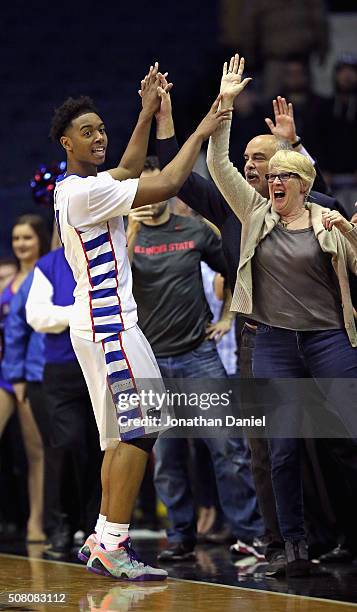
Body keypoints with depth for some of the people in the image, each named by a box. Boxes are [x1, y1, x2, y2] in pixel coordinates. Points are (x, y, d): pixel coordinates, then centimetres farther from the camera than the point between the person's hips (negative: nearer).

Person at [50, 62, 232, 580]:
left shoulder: (72, 188, 15)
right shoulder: (85, 191, -16)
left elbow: (128, 171, 32)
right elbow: (166, 185, -17)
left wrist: (147, 115, 26)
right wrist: (200, 133, -5)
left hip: (97, 322, 11)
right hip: (110, 323, -11)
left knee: (121, 435, 11)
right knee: (141, 430, -14)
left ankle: (104, 539, 12)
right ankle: (113, 545, -17)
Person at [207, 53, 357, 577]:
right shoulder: (256, 213, 8)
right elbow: (218, 164, 2)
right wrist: (224, 104, -6)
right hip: (275, 342, 2)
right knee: (284, 449, 2)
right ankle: (294, 542, 9)